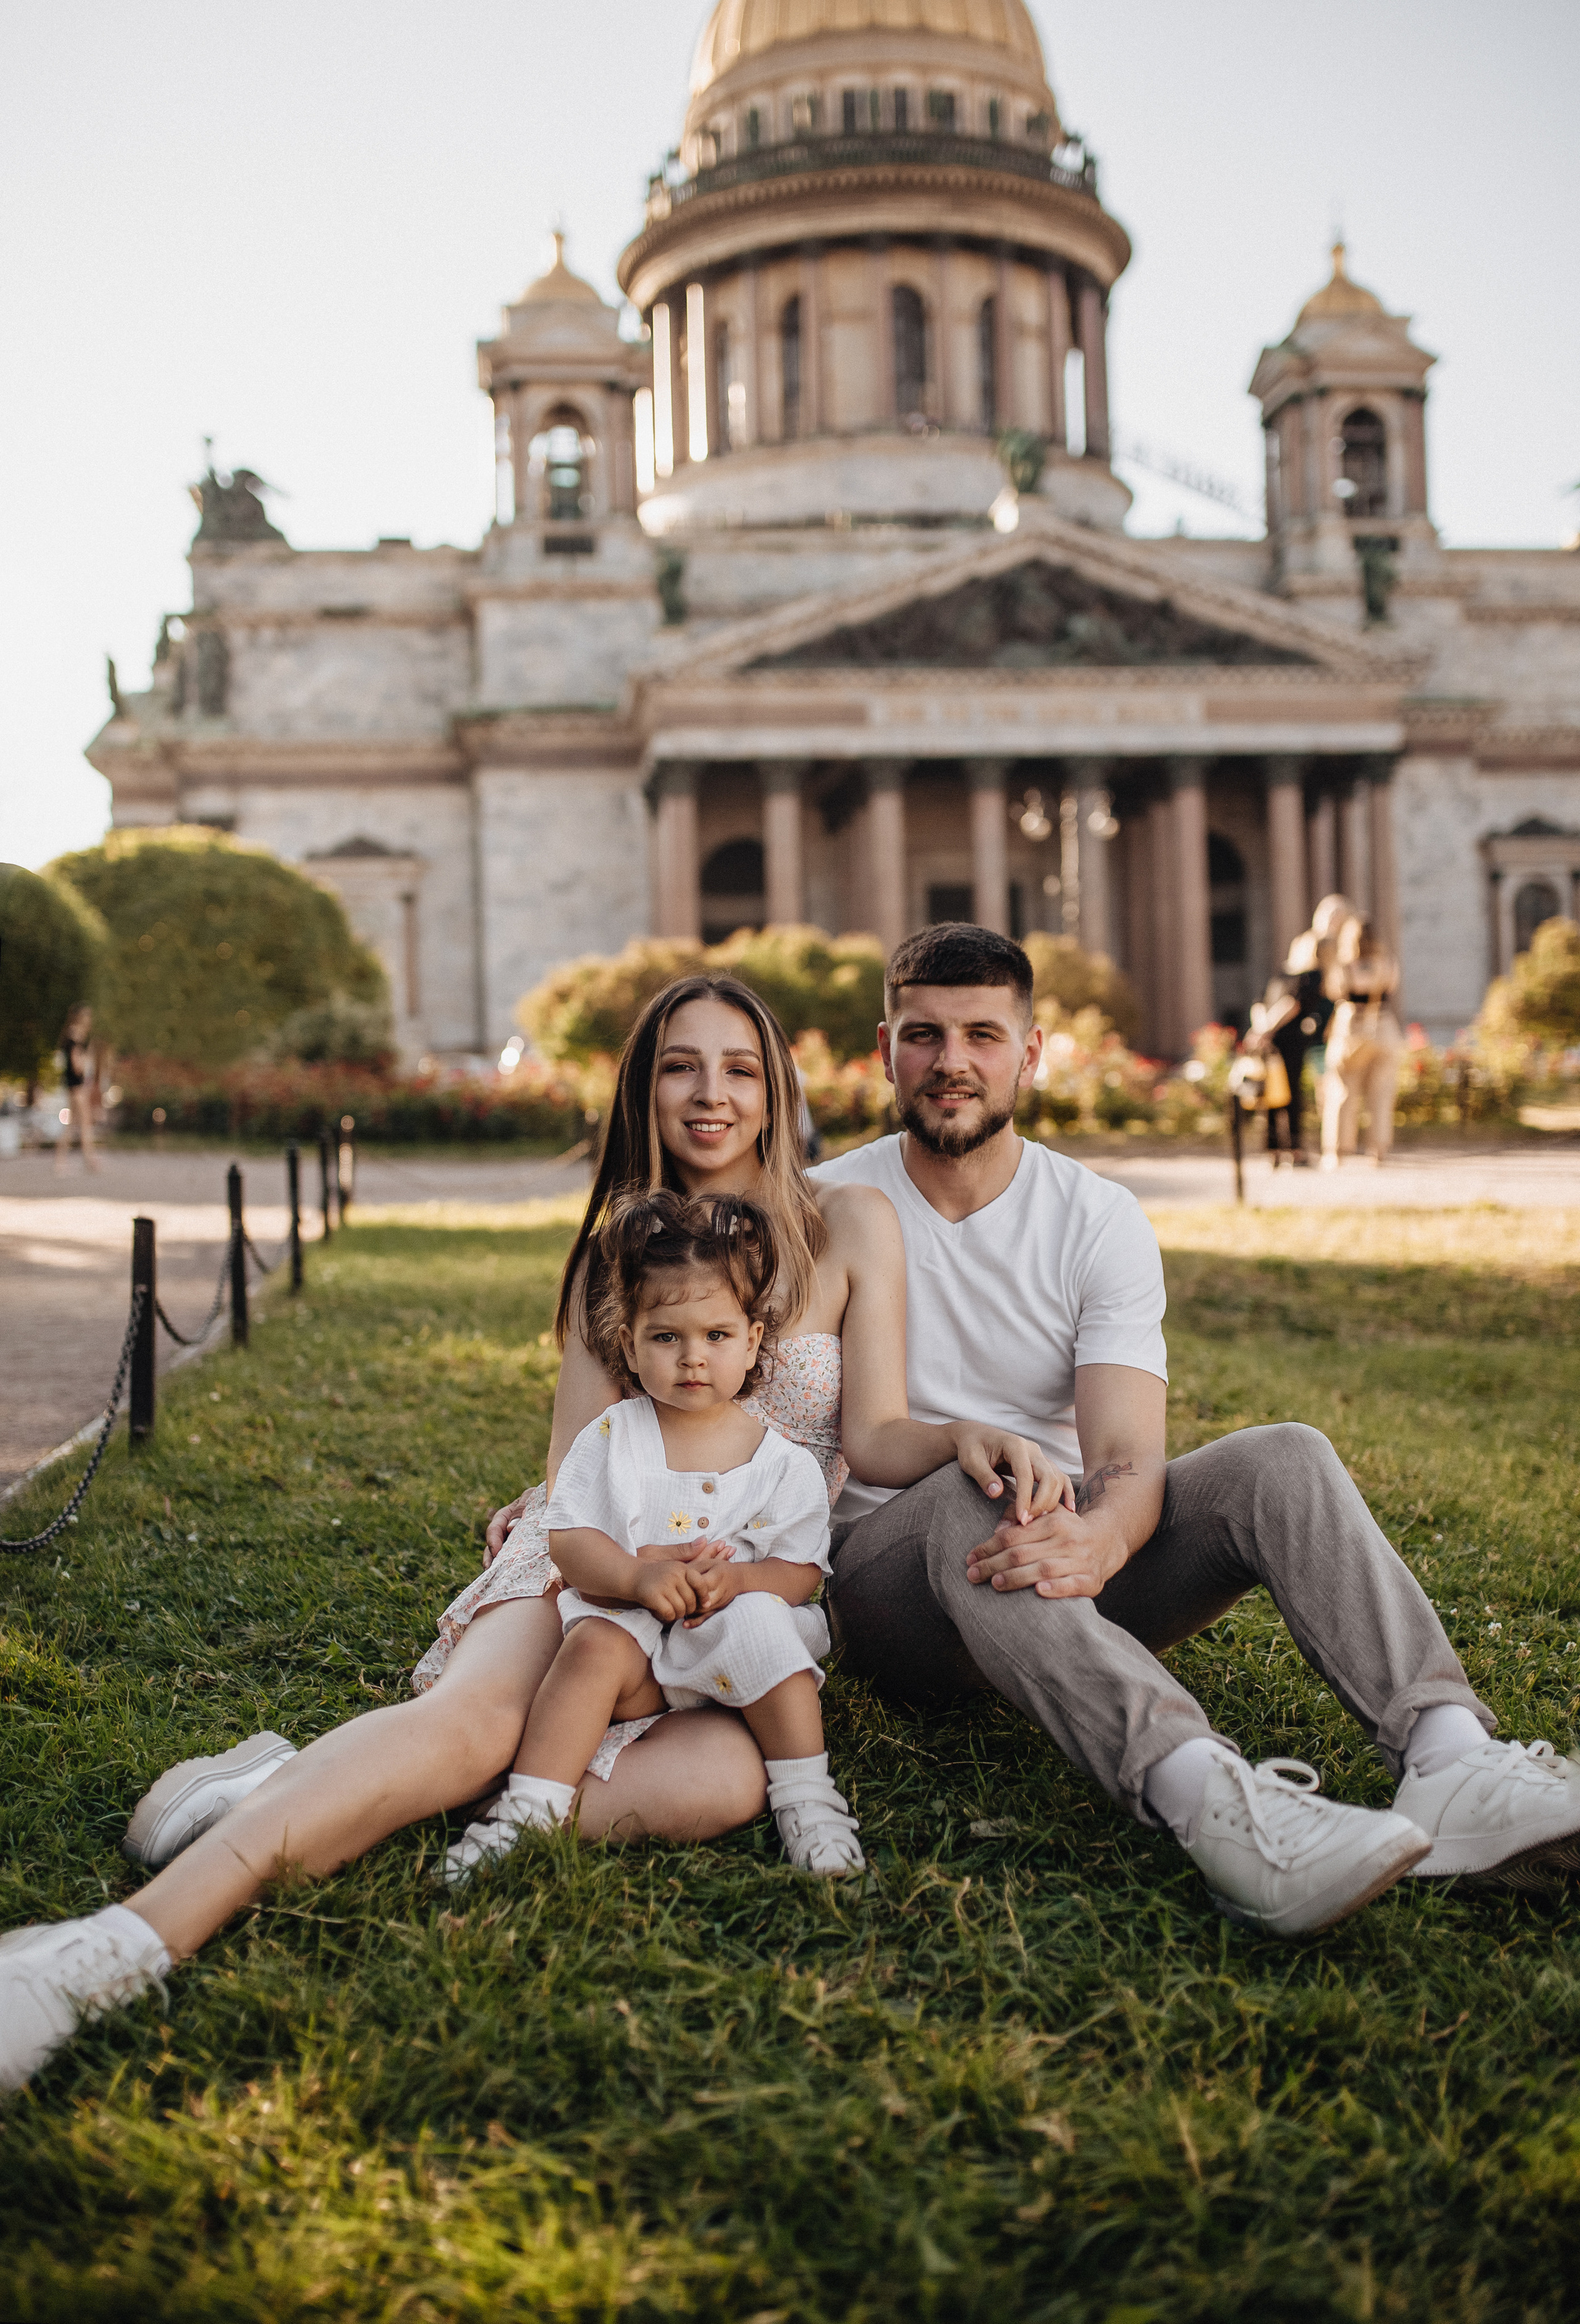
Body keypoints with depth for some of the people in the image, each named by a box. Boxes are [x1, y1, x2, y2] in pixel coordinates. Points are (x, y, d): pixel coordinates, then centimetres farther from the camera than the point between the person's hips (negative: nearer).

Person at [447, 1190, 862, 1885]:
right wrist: (637, 1576, -23)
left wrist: (736, 1580, -22)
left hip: (738, 1617, 0)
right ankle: (528, 1811, -29)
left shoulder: (782, 1459, 3)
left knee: (759, 1624, -31)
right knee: (595, 1645, -30)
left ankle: (807, 1801, -21)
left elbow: (801, 1571, 0)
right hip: (631, 1619, 0)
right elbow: (569, 1539, -3)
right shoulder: (611, 1438, 4)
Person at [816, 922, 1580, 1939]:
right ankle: (1206, 1799, -56)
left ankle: (1451, 1756, -41)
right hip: (891, 1559, -2)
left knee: (1283, 1457, -21)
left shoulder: (1099, 1219, 1)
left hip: (1071, 1558, 3)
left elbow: (1128, 1457, -12)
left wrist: (1099, 1535, -35)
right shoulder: (824, 1213, 0)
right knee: (973, 1499, -36)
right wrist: (965, 1448, -22)